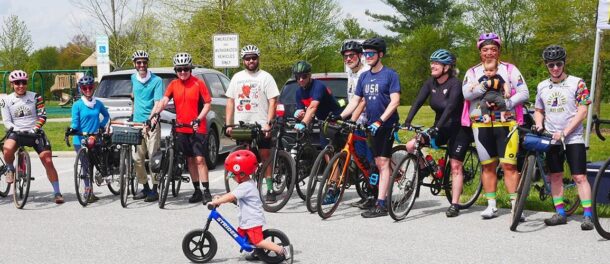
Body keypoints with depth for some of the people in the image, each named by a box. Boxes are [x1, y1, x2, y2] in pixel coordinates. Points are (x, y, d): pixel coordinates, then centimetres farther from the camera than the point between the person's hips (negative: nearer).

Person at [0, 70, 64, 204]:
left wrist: (36, 127, -20)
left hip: (35, 133, 0)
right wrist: (16, 129, -17)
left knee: (48, 161, -9)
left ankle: (57, 192, 2)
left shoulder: (35, 97, 3)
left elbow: (42, 115, -2)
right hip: (17, 133, 0)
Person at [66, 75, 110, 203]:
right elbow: (75, 123, -8)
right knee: (86, 166, -5)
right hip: (80, 140, -3)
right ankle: (89, 192, -1)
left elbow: (106, 116, 24)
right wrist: (71, 129, -28)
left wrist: (101, 126, 9)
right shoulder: (77, 105, -4)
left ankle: (89, 192, 16)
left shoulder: (98, 104, 7)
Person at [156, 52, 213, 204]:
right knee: (190, 160, 9)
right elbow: (164, 101, -5)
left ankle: (206, 191, -7)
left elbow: (207, 104, -6)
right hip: (181, 129, 4)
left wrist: (198, 119, -19)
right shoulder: (173, 85, 6)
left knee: (199, 159, -10)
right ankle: (197, 191, 17)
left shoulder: (198, 83, -4)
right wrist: (156, 114, -23)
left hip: (197, 129, -4)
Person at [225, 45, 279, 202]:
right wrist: (228, 124, 5)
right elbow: (230, 101, 13)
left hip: (261, 125, -4)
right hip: (241, 125, 4)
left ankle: (270, 190, 5)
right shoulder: (237, 77, 13)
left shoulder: (265, 77, 1)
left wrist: (268, 123, -14)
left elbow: (272, 101, -5)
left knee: (265, 157, 0)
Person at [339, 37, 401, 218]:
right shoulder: (364, 77, 12)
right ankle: (384, 195, 15)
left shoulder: (390, 75, -8)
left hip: (386, 125, -6)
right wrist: (339, 117, 1)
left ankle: (381, 204, -11)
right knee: (379, 163, 9)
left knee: (383, 162, -9)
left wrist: (380, 120, -23)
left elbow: (395, 101, -15)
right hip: (372, 125, 6)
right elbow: (355, 101, 13)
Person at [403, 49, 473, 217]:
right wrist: (407, 122, -22)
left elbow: (450, 107, -30)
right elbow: (418, 101, -9)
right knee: (410, 146, -10)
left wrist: (436, 128, -40)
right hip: (441, 128, 6)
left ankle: (455, 205, 1)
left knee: (455, 166, -6)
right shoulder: (431, 83, -1)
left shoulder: (455, 84, -19)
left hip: (459, 128, -6)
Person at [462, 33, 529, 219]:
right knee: (488, 166, 8)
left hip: (506, 124, -2)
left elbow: (524, 93, -1)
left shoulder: (509, 69, 7)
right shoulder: (473, 72, 11)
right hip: (481, 125, 2)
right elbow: (466, 93, -6)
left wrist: (505, 104, -14)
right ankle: (491, 206, 15)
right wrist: (486, 85, -19)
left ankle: (515, 205, -3)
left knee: (509, 165, -7)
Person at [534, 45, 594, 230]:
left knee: (580, 177, -7)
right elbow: (539, 111, 20)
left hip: (573, 138, -4)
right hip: (551, 139, 4)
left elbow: (582, 111, -9)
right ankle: (560, 214, 15)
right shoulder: (542, 86, 9)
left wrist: (564, 132, -16)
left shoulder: (576, 83, -4)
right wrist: (539, 124, -2)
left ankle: (588, 216, -7)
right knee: (555, 176, 7)